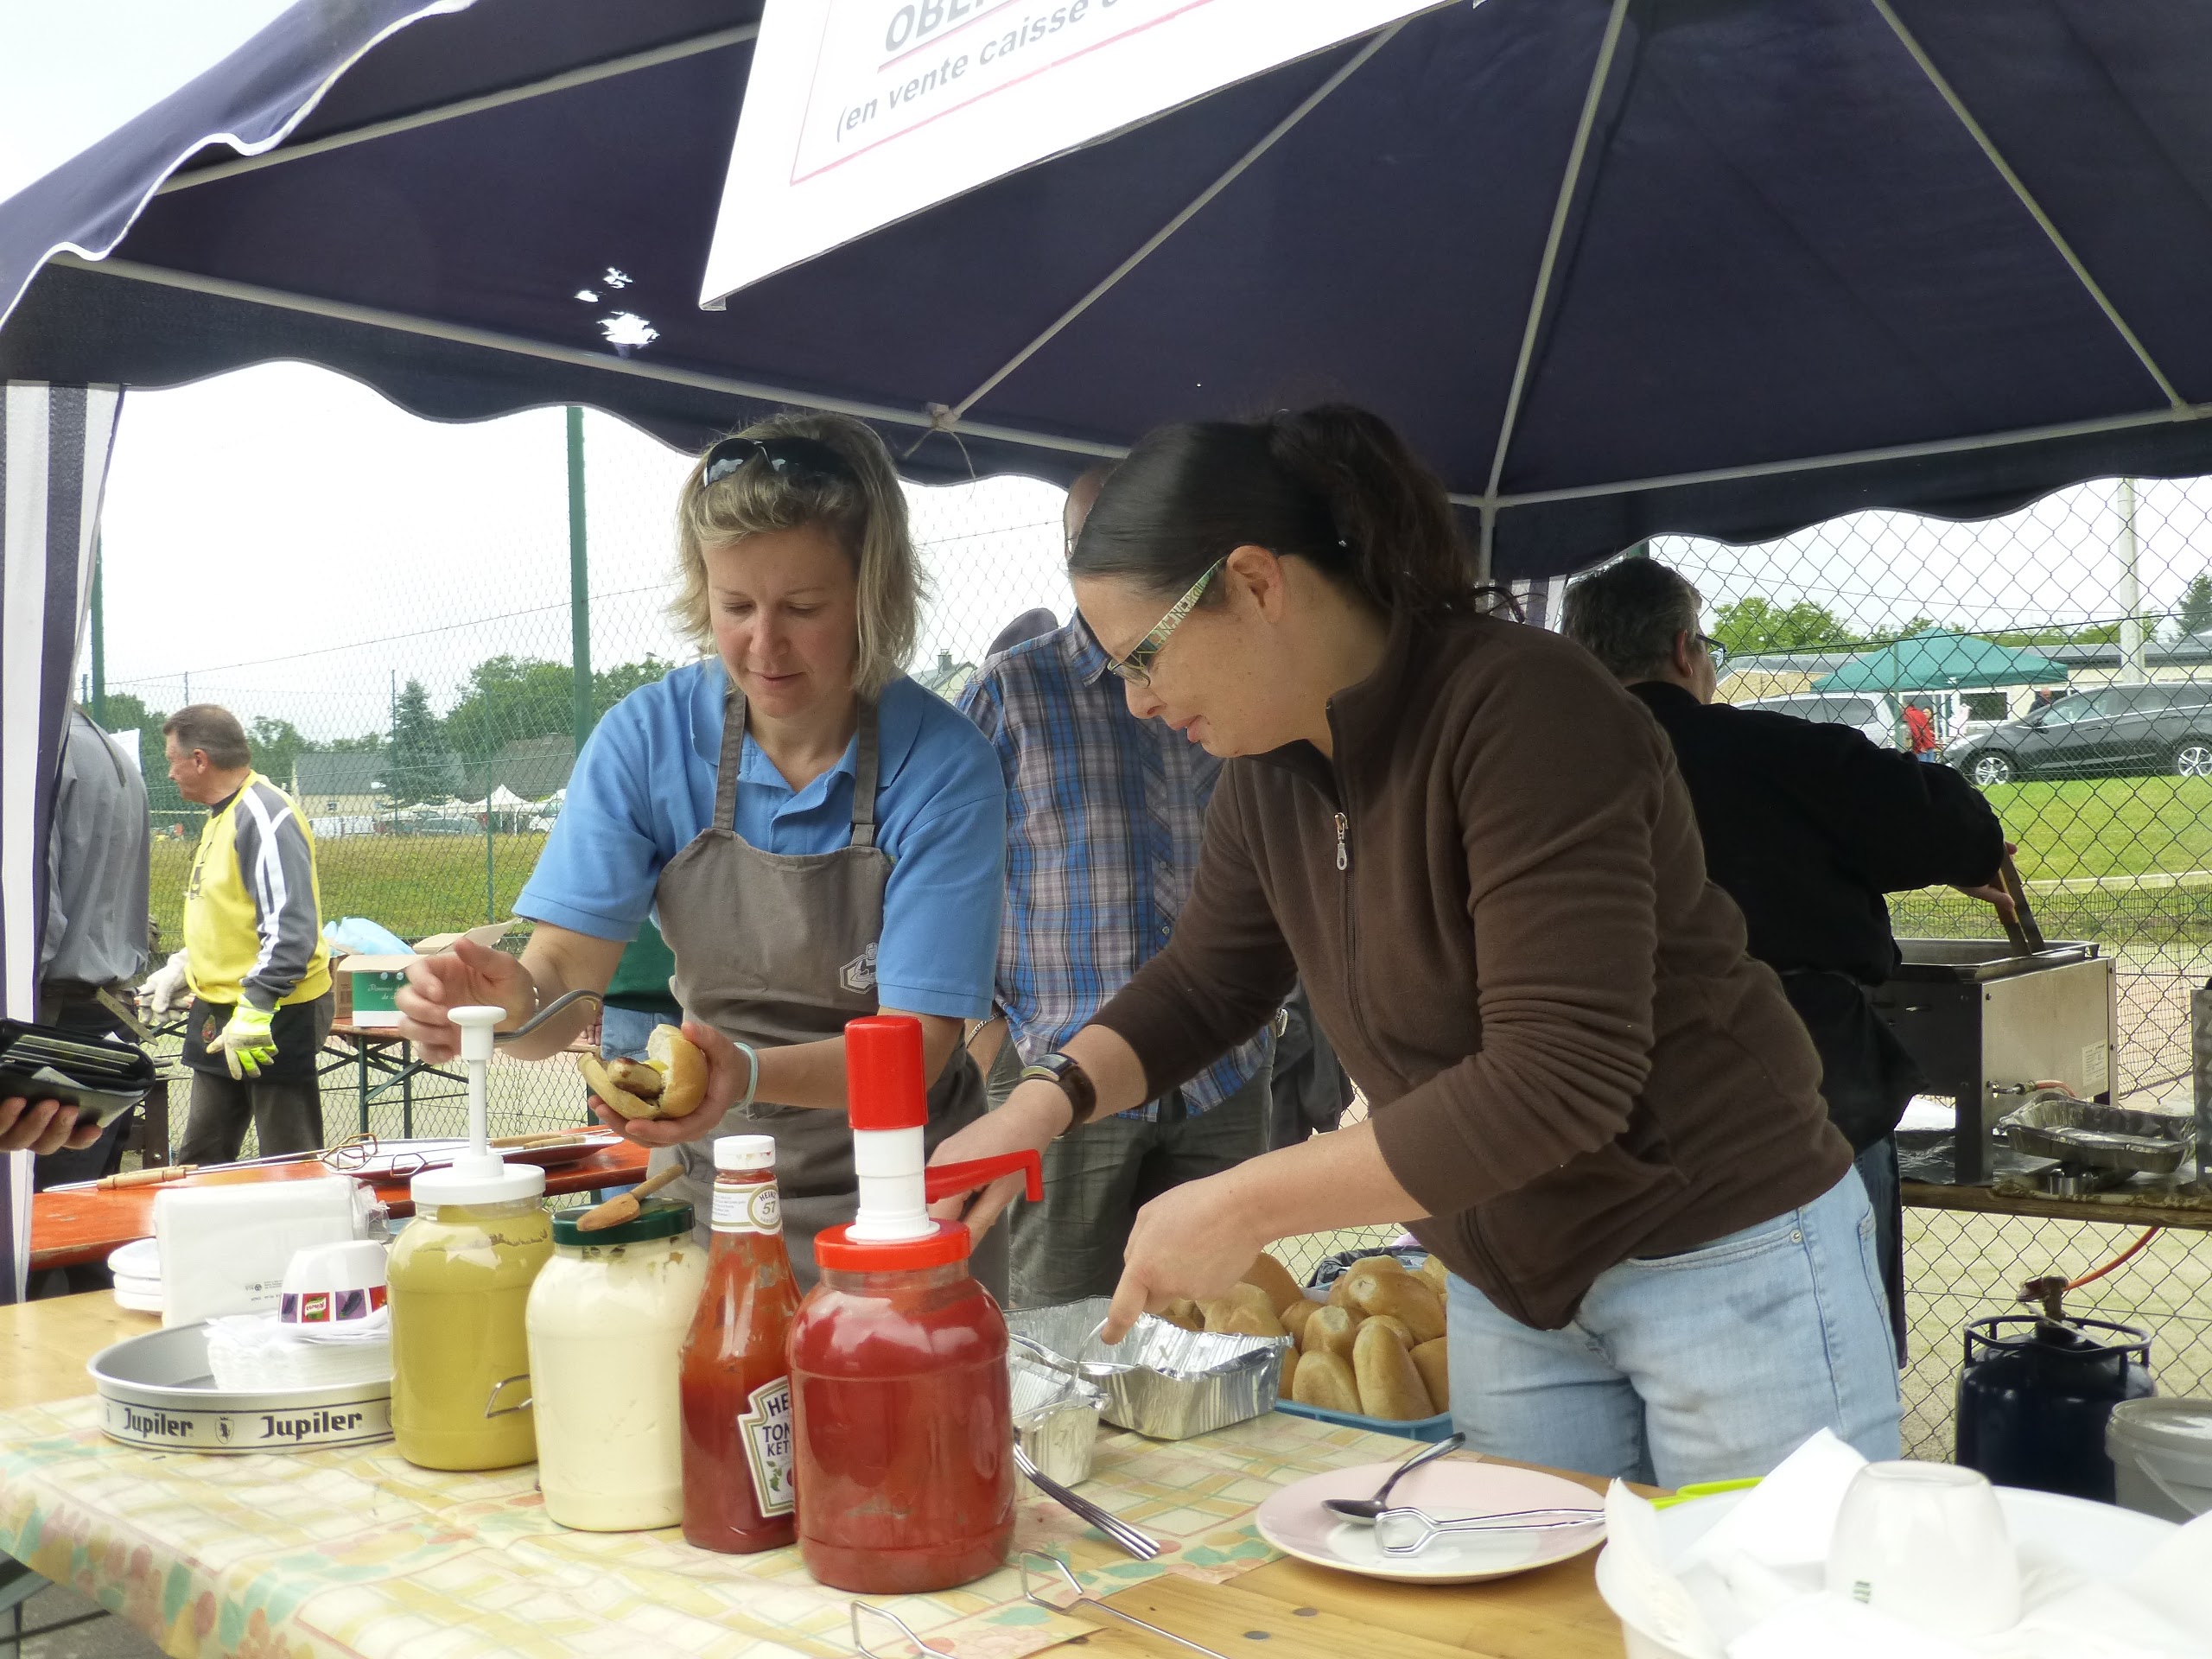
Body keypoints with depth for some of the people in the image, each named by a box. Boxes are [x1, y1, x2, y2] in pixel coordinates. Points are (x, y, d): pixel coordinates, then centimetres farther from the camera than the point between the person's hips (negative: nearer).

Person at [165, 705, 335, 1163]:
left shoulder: (265, 817, -18)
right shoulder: (222, 816, 14)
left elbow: (290, 930, -26)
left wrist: (253, 1010, -30)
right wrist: (185, 967, 26)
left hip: (274, 1016, -10)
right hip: (222, 1015, 10)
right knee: (200, 1160, 16)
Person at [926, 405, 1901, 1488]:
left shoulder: (1523, 709, -25)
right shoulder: (1268, 772, -1)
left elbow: (1559, 1077, -30)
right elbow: (1201, 985, 12)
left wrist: (1246, 1207, -28)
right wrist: (1048, 1101, -7)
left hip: (1726, 1261, -7)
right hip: (1509, 1278, 7)